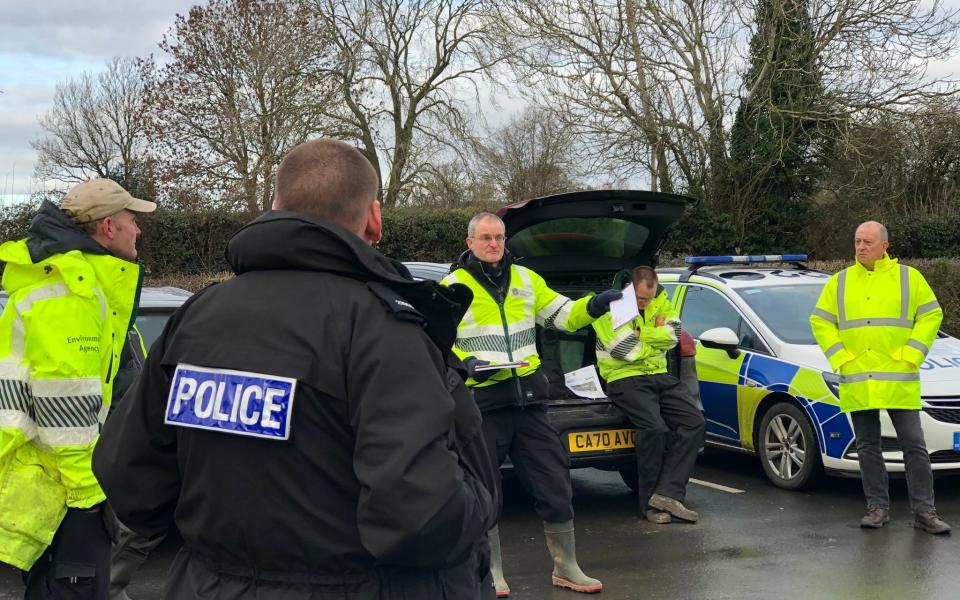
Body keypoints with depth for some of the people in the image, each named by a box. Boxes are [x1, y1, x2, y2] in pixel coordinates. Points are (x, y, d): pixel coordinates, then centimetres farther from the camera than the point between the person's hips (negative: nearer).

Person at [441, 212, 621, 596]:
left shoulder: (526, 279, 12)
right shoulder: (453, 287, -1)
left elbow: (562, 315, 14)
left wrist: (592, 306, -5)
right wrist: (464, 363, -19)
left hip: (528, 399, 4)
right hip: (481, 401, -4)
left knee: (554, 482, 6)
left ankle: (566, 568, 19)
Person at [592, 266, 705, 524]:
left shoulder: (660, 300, 12)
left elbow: (673, 333, -3)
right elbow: (628, 351, -17)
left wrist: (640, 334, -13)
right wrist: (657, 335, -1)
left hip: (660, 376, 7)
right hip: (625, 378, -7)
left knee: (695, 422, -13)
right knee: (655, 428, -29)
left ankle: (667, 494, -19)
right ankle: (650, 503, -15)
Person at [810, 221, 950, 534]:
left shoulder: (909, 277, 5)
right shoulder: (839, 282, 10)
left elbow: (931, 315, 4)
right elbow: (820, 321, 11)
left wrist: (911, 354, -6)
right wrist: (838, 356, -1)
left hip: (899, 381, -2)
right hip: (857, 383, 2)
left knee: (914, 446, -3)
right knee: (868, 448, 7)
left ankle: (924, 511, 3)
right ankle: (878, 507, 15)